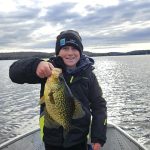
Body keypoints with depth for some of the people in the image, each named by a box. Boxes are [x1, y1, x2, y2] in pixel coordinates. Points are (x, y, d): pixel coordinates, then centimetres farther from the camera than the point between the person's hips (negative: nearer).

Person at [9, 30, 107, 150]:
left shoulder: (88, 74, -5)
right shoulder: (49, 69, -8)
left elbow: (99, 105, -2)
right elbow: (15, 73, -18)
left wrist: (98, 137, -11)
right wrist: (35, 65, -38)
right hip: (52, 140, 0)